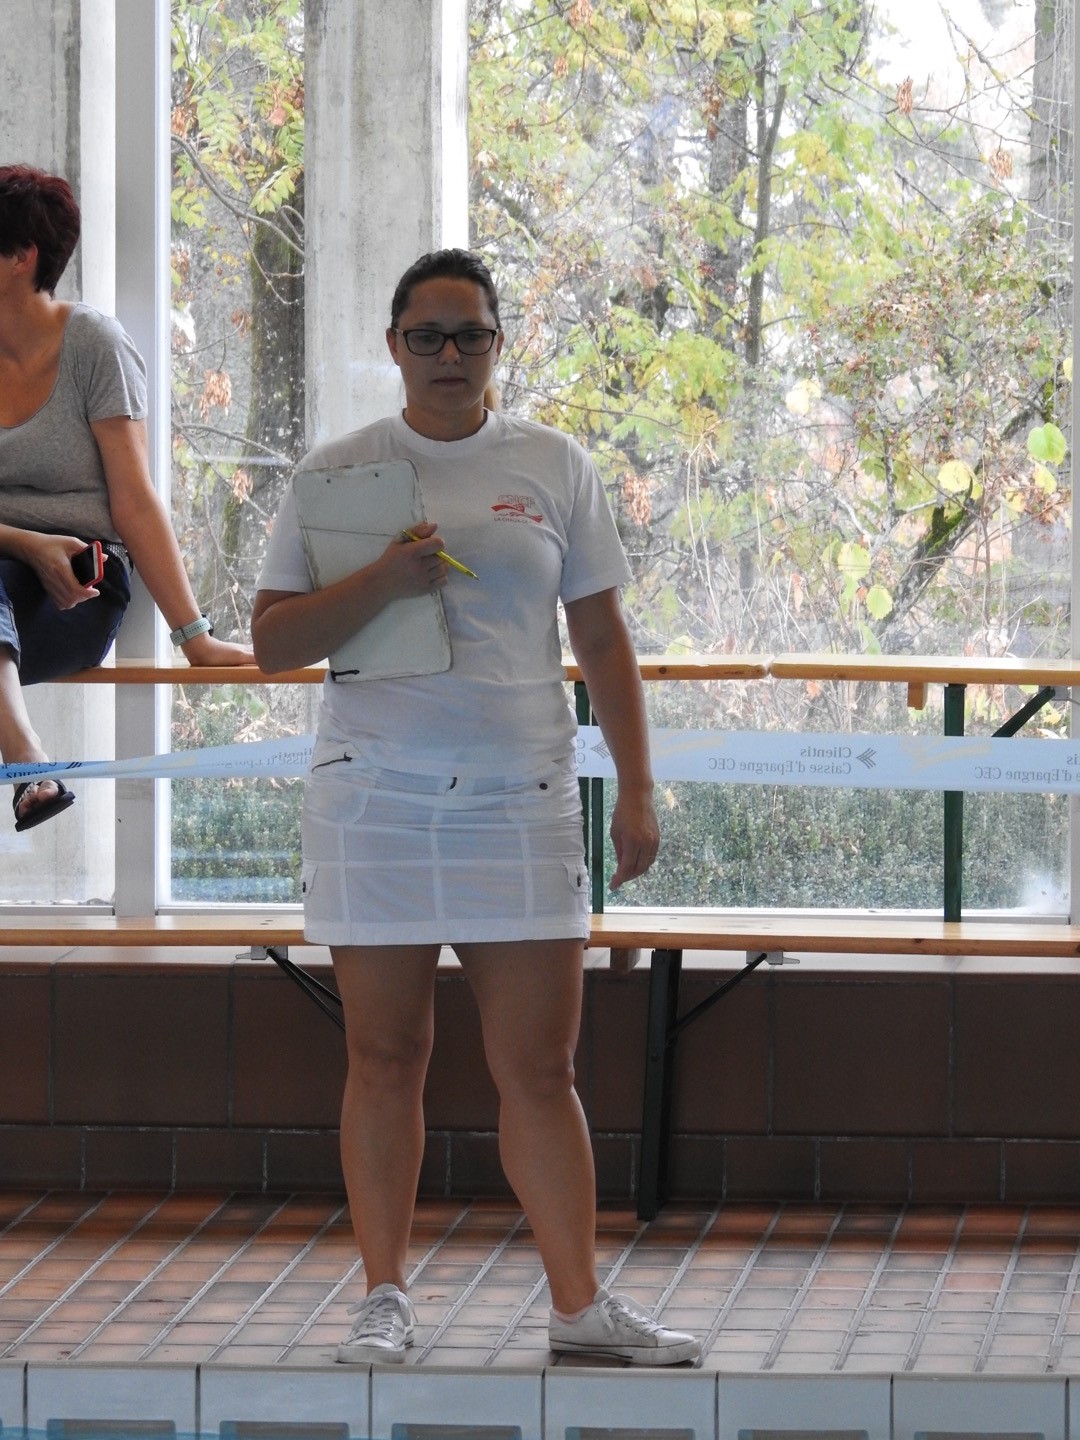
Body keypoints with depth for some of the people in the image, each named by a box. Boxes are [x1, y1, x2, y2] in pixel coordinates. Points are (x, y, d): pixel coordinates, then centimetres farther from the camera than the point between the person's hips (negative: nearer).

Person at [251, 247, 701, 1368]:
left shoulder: (554, 467, 9)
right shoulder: (337, 471, 6)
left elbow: (602, 638, 11)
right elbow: (271, 640, 2)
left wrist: (637, 788, 5)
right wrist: (382, 582, -14)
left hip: (520, 800, 0)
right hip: (372, 796, 0)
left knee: (540, 1069, 0)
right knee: (384, 1058, 3)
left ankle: (579, 1302, 5)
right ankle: (384, 1299, 11)